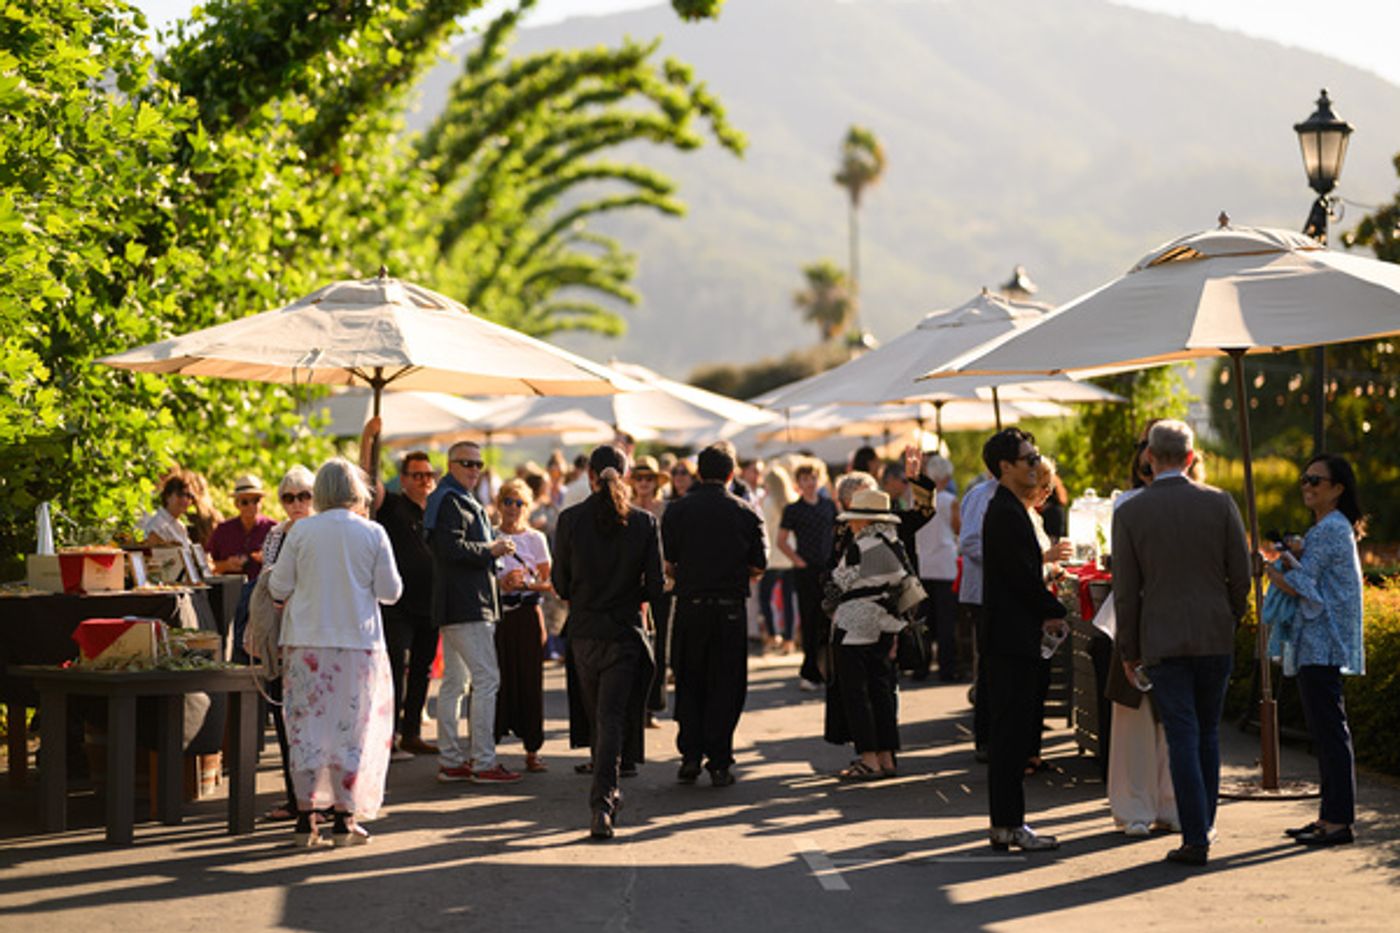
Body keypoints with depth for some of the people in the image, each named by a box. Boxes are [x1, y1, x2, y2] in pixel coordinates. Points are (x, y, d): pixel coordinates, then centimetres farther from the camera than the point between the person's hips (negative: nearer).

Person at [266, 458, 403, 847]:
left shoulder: (301, 531, -3)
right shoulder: (373, 534, -3)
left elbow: (278, 587, 0)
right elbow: (390, 591, -1)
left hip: (307, 641, 0)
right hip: (358, 643, 0)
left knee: (306, 726, 6)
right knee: (352, 729, 6)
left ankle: (306, 817, 6)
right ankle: (344, 819, 6)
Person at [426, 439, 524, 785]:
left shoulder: (463, 501, 23)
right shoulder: (450, 501, -11)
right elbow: (451, 547, -23)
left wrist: (501, 574, 20)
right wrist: (491, 550, -13)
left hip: (455, 607, 11)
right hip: (466, 606, -11)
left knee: (454, 682, 11)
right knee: (487, 679, -11)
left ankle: (450, 761, 14)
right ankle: (483, 762, -11)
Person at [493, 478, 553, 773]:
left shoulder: (535, 538, 7)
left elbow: (547, 582, 6)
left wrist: (525, 584, -12)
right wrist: (500, 583, -10)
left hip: (527, 613, 0)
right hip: (495, 613, 0)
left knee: (530, 679, -2)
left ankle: (532, 751, 3)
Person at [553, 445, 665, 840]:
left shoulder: (571, 519, -6)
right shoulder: (644, 522, -6)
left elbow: (561, 584, -1)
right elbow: (654, 588, -4)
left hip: (583, 633, 1)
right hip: (625, 633, -1)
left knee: (595, 718, 17)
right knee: (612, 718, -2)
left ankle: (607, 794, 31)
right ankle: (603, 802, -15)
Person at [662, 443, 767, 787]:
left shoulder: (677, 510, -1)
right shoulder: (746, 512, -1)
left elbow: (666, 565, -1)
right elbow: (758, 568, 0)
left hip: (690, 606, 0)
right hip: (731, 609, 0)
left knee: (689, 684, 13)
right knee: (725, 685, 6)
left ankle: (690, 756, 7)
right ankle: (719, 762, 4)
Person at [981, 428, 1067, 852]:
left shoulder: (1008, 510, 17)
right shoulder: (1006, 514, -16)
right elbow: (1023, 575, -19)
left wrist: (1046, 611, 6)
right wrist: (1055, 611, -6)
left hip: (1012, 637, 10)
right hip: (1013, 637, -10)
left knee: (1013, 729, 12)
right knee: (1012, 730, -7)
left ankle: (1007, 822, 16)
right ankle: (1008, 826, -4)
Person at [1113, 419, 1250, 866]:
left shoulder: (1130, 512, -4)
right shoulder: (1220, 503, -1)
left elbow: (1126, 591, -2)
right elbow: (1241, 575, 1)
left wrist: (1129, 650, 7)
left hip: (1163, 640, -2)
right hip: (1216, 636, 2)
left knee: (1182, 737, -1)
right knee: (1208, 733, 16)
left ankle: (1195, 838, -4)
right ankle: (1204, 824, 26)